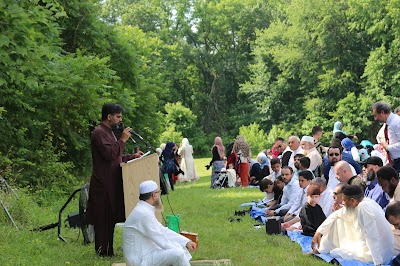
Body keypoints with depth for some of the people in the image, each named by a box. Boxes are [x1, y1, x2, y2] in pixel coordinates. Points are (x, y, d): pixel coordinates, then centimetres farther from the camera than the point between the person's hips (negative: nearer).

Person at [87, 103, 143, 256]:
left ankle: (108, 251, 18)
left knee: (110, 218, 12)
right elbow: (109, 154, -24)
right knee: (104, 219, -7)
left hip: (112, 183, 10)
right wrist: (122, 140, -17)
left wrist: (132, 157, 15)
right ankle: (103, 252, -2)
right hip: (103, 184, -10)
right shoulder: (99, 133, -13)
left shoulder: (108, 132, 20)